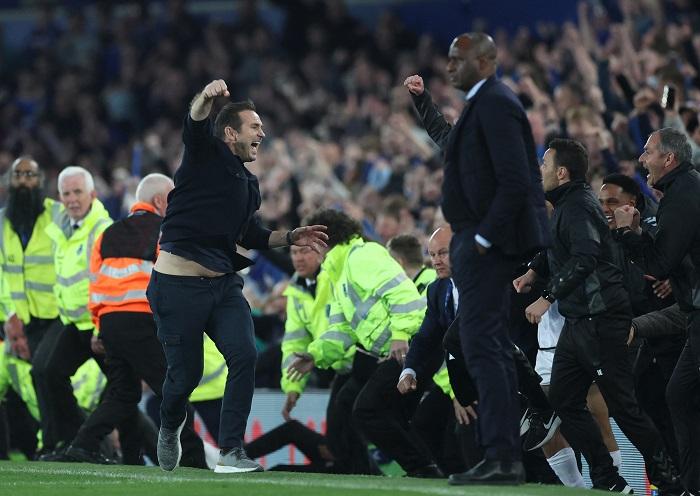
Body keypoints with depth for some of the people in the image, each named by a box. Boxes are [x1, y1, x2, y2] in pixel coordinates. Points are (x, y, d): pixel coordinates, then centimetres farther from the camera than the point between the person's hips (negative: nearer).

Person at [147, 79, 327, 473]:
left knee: (244, 355, -17)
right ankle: (171, 427, 34)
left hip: (224, 285, 6)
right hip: (178, 287, -6)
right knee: (186, 373, -1)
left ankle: (231, 452, -14)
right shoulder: (207, 155, -2)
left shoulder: (249, 184, 18)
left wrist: (290, 238, 17)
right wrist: (207, 99, -47)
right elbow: (195, 127, -25)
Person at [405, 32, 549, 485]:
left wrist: (484, 238, -21)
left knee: (482, 345, -13)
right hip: (483, 241, 11)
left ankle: (501, 458, -17)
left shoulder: (496, 103, -14)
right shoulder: (484, 103, 18)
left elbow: (515, 180, -23)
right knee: (494, 347, 12)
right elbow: (450, 142, 40)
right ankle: (507, 458, 15)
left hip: (488, 242, -11)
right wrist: (423, 99, 34)